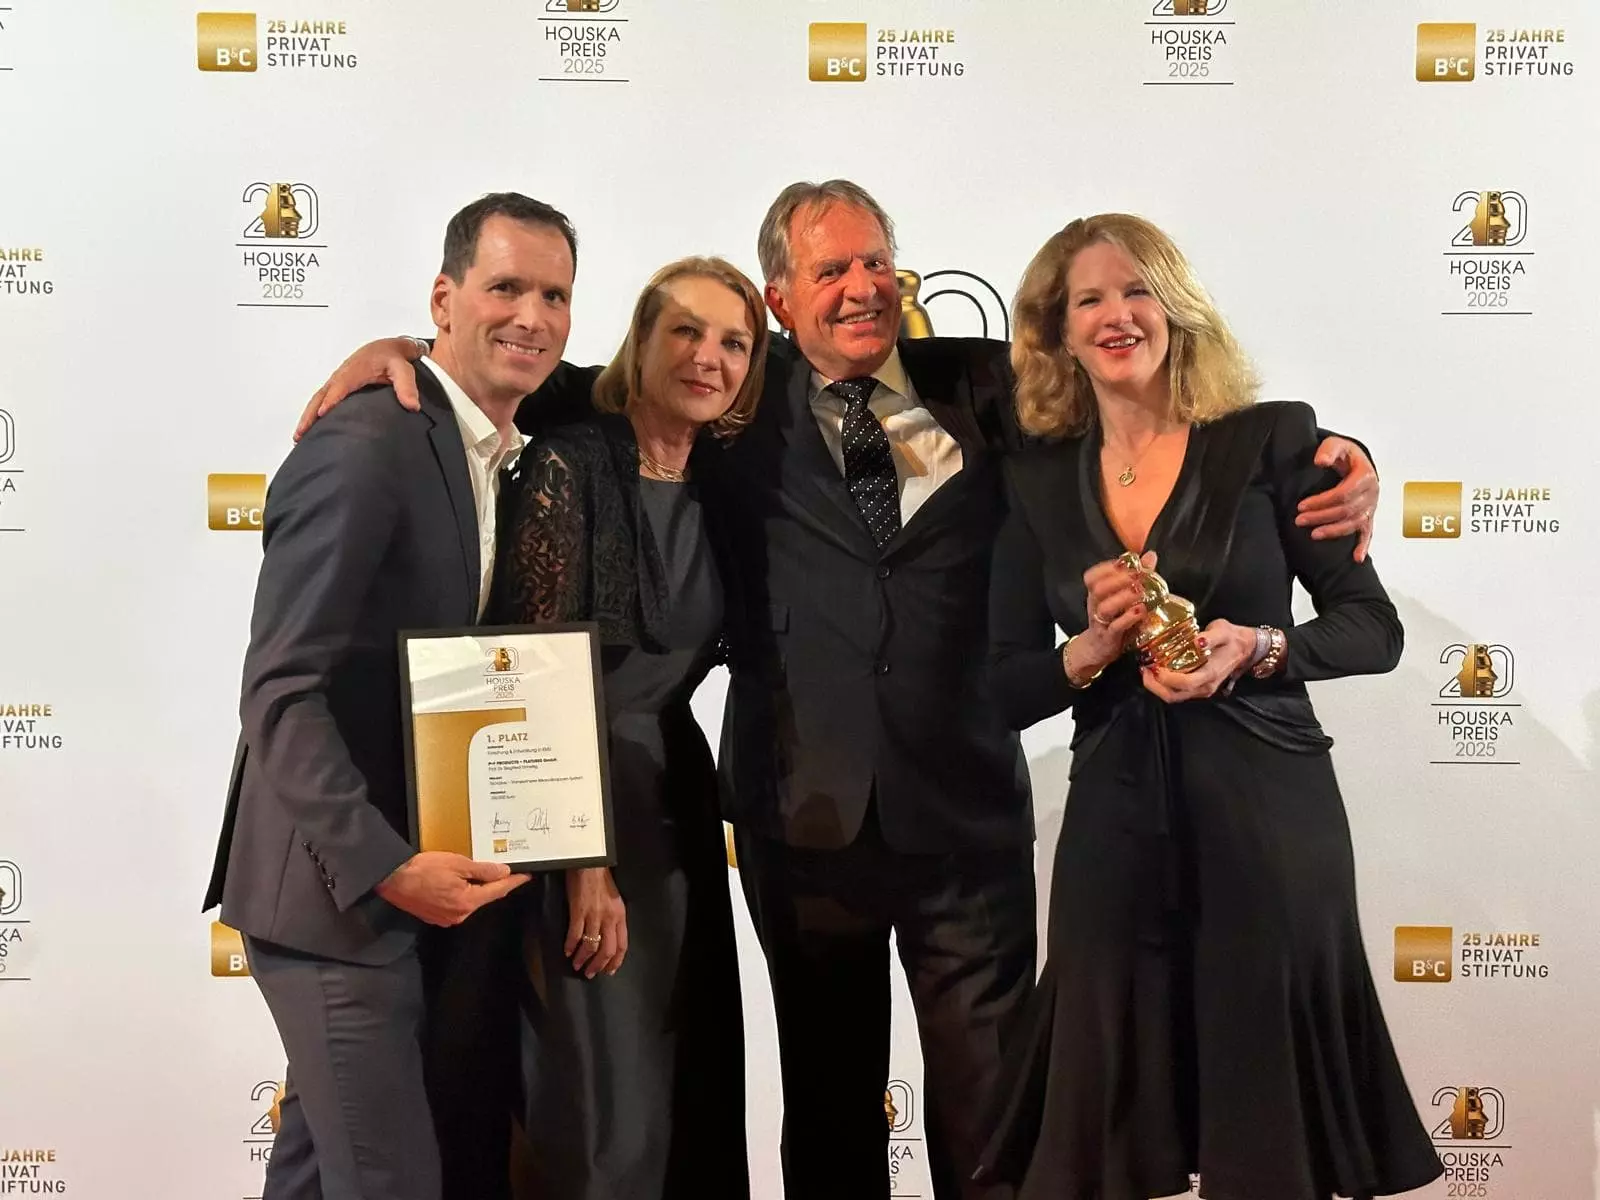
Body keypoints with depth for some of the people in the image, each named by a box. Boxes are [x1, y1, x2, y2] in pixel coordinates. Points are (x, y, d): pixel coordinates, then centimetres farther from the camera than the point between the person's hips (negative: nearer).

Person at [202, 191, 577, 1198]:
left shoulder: (513, 458, 10)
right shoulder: (367, 446, -18)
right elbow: (279, 692, -21)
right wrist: (382, 866, -25)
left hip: (409, 876, 9)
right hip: (333, 889, -9)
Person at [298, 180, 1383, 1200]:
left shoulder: (978, 384, 3)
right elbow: (583, 394, 8)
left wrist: (1335, 464, -11)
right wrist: (410, 352, -4)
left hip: (965, 812, 0)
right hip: (804, 817, 0)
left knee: (988, 1102, 11)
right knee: (830, 1101, 16)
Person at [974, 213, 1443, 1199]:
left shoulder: (1271, 440, 0)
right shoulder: (1036, 480, 6)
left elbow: (1375, 627, 0)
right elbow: (1007, 690, 7)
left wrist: (1256, 649, -17)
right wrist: (1091, 649, -12)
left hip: (1265, 814, -2)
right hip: (1114, 825, 2)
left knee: (1268, 1113, 5)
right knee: (1108, 1119, 7)